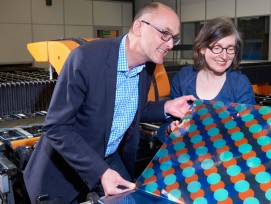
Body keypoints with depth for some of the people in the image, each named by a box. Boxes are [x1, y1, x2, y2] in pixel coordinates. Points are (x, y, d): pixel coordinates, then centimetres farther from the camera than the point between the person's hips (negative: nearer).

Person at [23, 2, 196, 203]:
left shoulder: (147, 64, -6)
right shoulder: (86, 57, -27)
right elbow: (56, 127, -25)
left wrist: (166, 108, -9)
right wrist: (100, 172, -30)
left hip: (113, 158, 6)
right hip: (64, 164, -5)